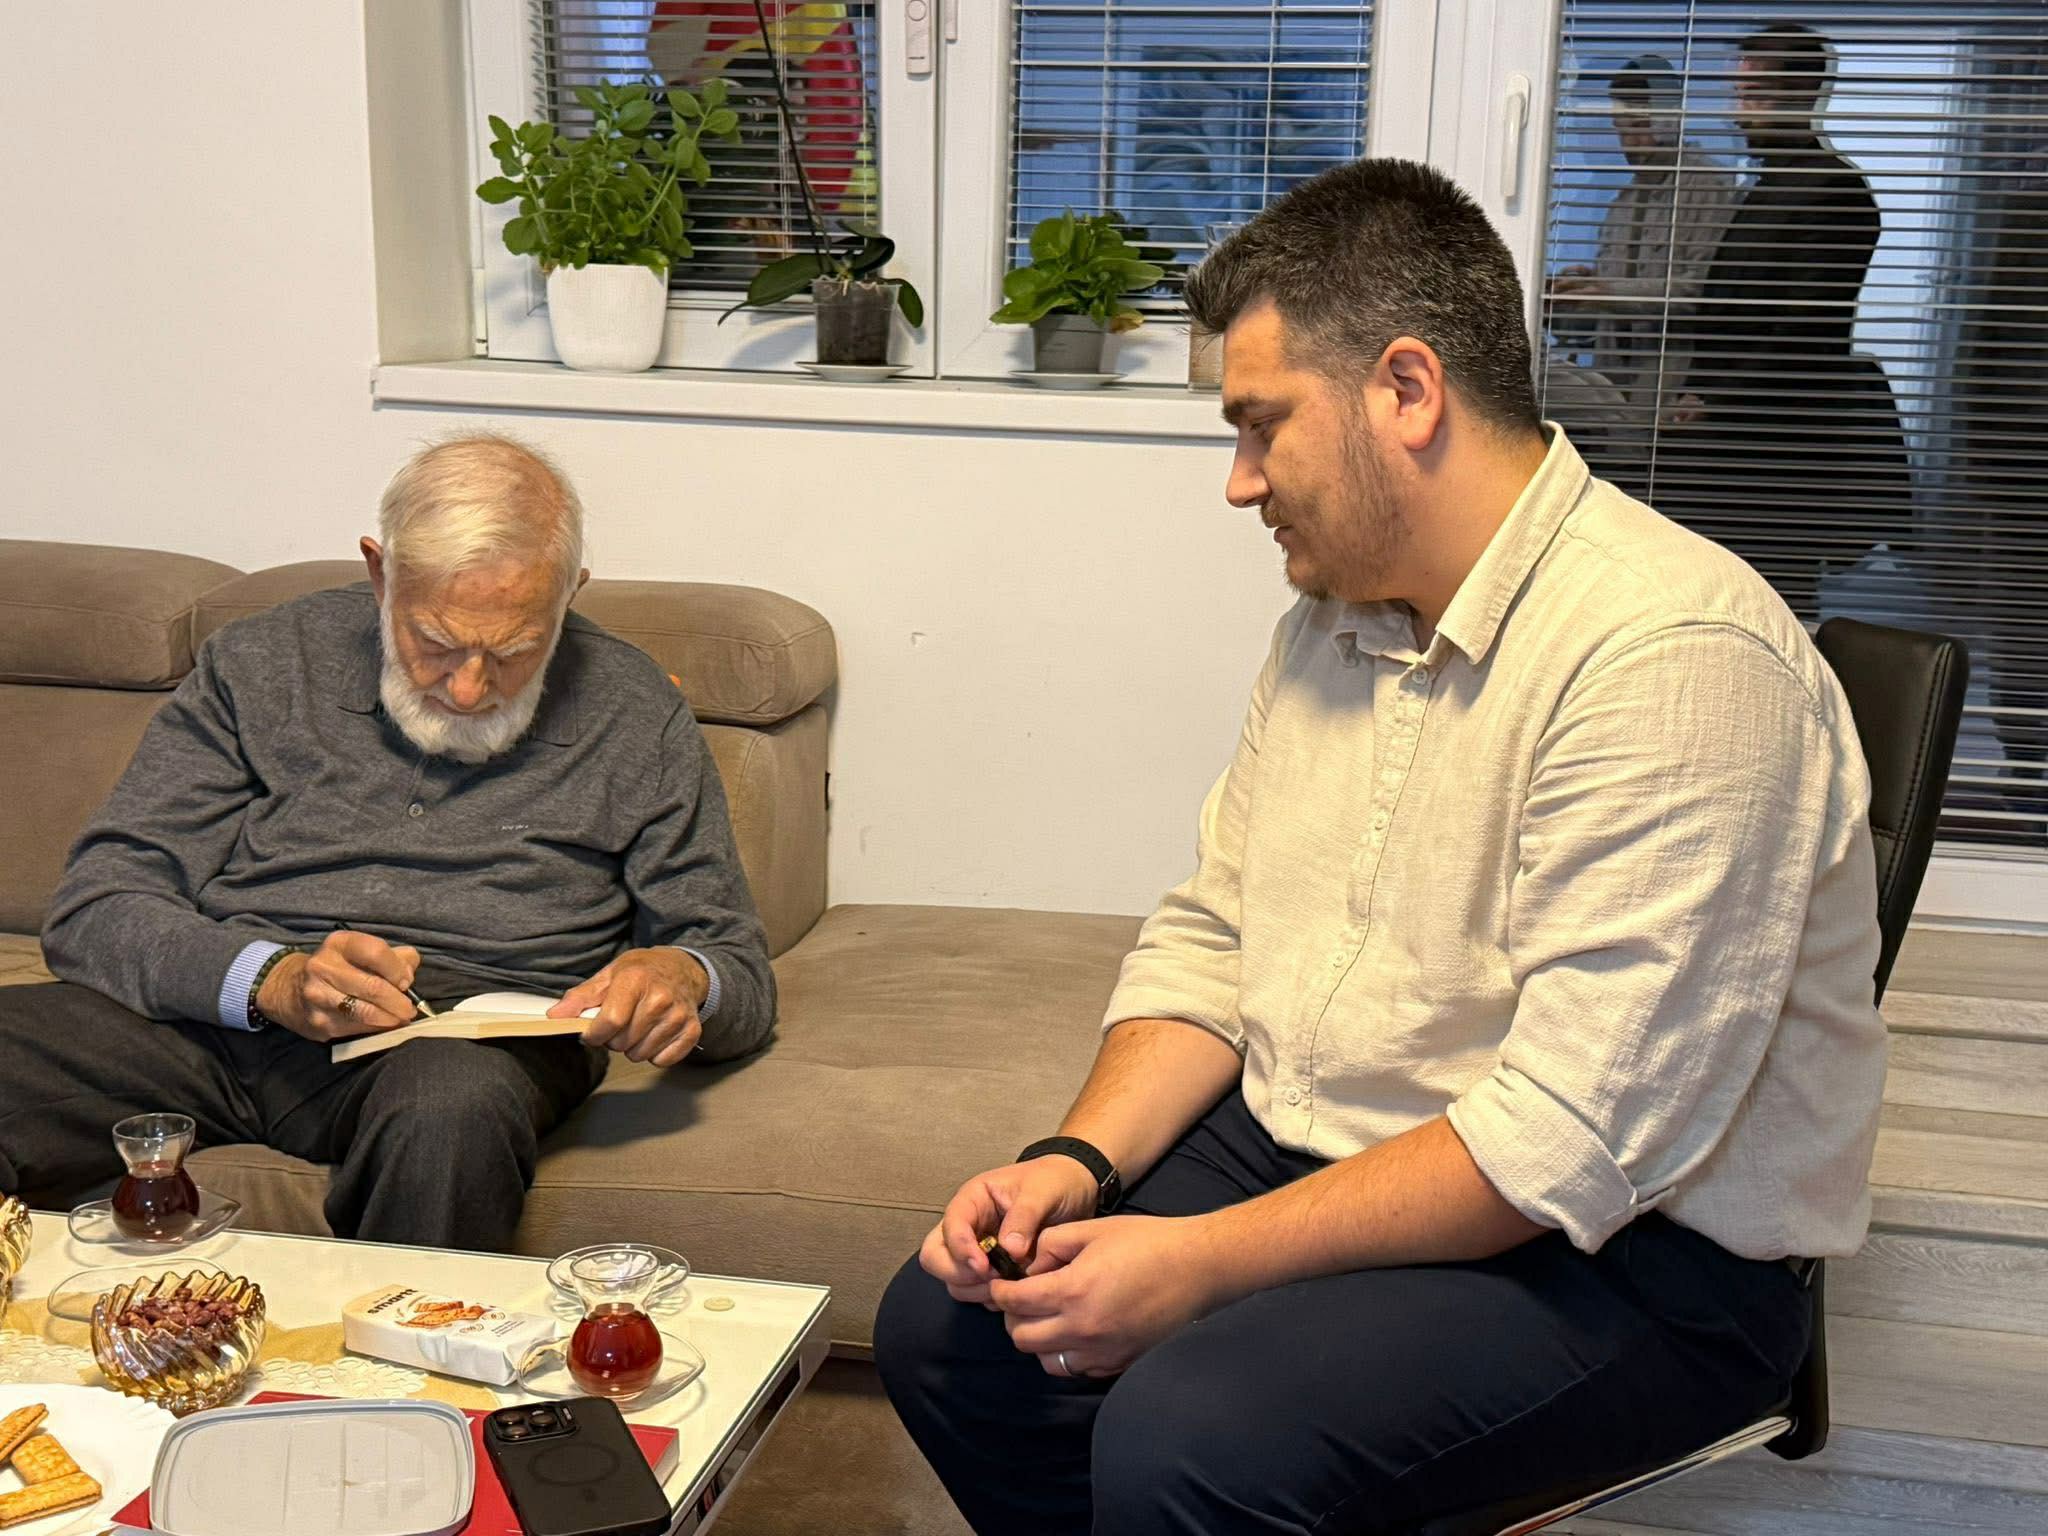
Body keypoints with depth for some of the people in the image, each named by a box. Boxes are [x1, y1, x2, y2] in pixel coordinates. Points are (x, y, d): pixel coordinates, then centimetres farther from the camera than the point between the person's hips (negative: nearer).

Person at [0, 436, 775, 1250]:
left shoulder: (636, 718, 9)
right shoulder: (256, 665, 10)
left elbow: (741, 976, 13)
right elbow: (93, 910, 4)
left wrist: (682, 979, -14)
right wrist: (271, 978, -17)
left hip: (470, 1035, 0)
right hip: (223, 1005, 1)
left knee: (454, 1110, -38)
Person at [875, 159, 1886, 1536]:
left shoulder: (1671, 653, -23)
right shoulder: (1335, 613, 8)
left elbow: (1571, 1140, -27)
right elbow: (1210, 939, 11)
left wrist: (1203, 1260, -25)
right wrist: (1077, 1161, -6)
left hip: (1638, 1244, -8)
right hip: (1310, 1152, 8)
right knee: (944, 1327, -3)